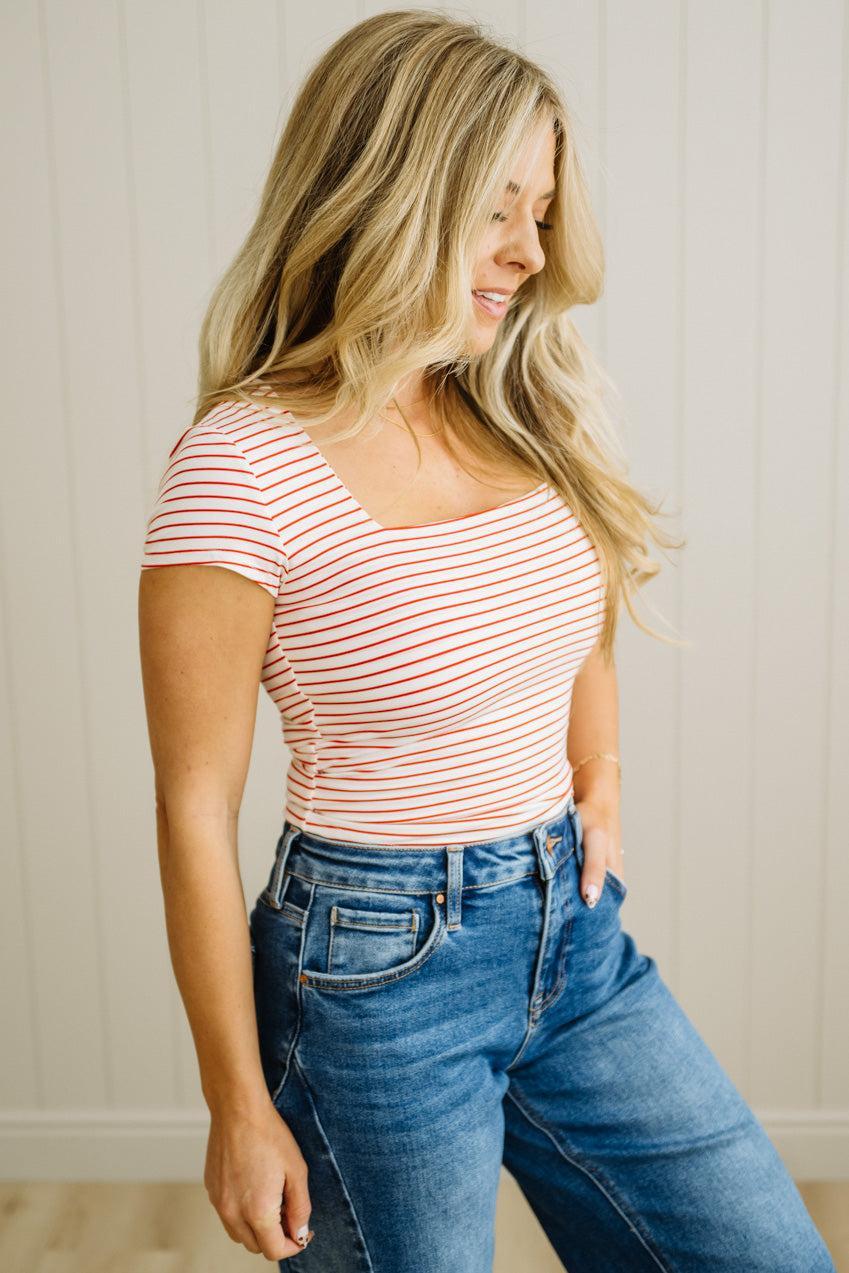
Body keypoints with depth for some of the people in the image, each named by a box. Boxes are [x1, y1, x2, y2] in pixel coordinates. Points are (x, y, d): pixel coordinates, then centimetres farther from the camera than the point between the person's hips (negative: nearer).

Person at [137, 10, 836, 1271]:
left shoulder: (542, 405, 0)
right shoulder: (242, 471, -19)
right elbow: (195, 808, -14)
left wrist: (599, 785, 9)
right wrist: (239, 1105, -8)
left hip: (576, 927, 6)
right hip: (380, 969, -6)